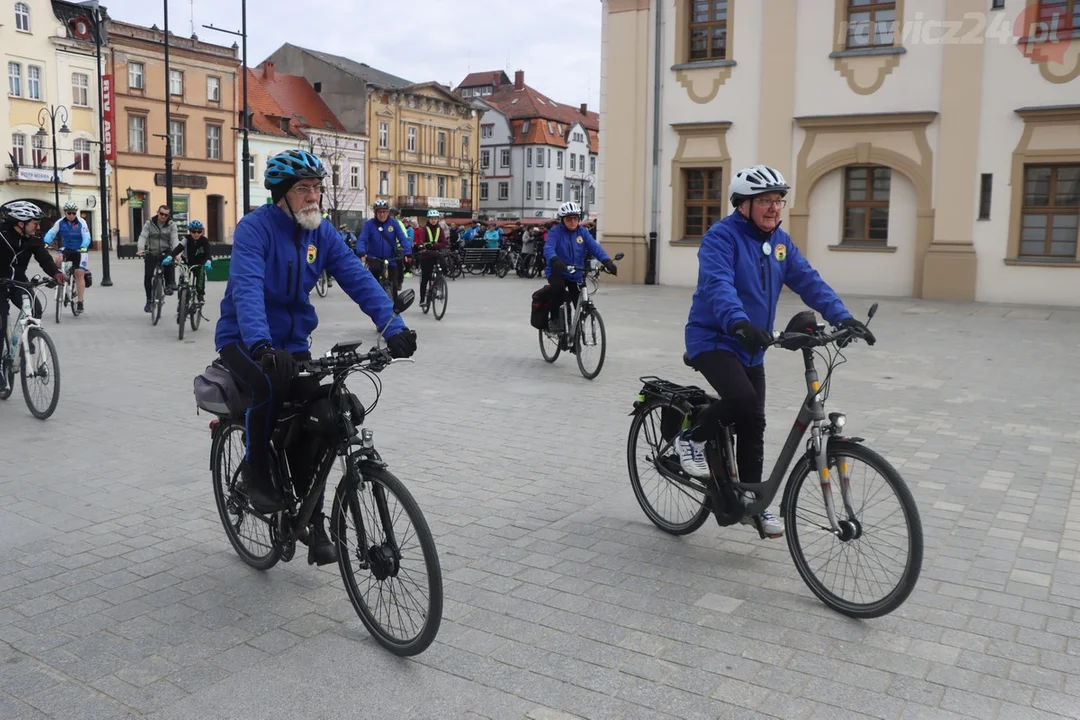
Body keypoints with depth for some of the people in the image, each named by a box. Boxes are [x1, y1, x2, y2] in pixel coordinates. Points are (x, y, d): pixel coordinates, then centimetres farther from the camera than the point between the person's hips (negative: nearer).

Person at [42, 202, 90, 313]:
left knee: (79, 274, -9)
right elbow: (51, 233, -12)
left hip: (79, 250, -2)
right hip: (66, 249, 2)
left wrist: (84, 247, -39)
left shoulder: (81, 222, -11)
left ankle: (80, 302, -5)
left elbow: (86, 237, -20)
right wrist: (46, 243, -32)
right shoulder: (60, 222, -5)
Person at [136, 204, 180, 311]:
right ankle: (149, 300, 10)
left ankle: (170, 284, -19)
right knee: (147, 276, -6)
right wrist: (140, 249, -33)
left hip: (165, 252, -1)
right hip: (151, 253, 1)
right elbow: (143, 236, -14)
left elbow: (175, 239, -15)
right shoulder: (149, 223, -2)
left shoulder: (171, 225, -2)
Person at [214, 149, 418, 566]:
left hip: (292, 340, 5)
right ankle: (256, 471, -9)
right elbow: (247, 287, -33)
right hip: (243, 340, -5)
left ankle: (312, 520, 6)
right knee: (271, 383, -35)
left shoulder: (322, 233, -2)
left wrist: (393, 328, -26)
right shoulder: (255, 228, -18)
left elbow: (359, 280, -12)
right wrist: (260, 344, -50)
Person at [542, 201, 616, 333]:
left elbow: (595, 247, -12)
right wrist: (555, 260, -49)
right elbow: (548, 248, -27)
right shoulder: (555, 231, -10)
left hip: (576, 274, 4)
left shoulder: (583, 232, 0)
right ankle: (554, 319, -14)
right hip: (557, 272, -4)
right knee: (559, 287, -36)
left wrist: (607, 261, -30)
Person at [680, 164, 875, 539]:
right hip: (713, 340, -7)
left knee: (753, 425, 10)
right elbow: (717, 284, -31)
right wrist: (739, 323, -49)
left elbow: (808, 281, -2)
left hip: (752, 348, 7)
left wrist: (842, 317, -16)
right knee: (745, 405, -29)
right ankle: (693, 437, -2)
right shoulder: (721, 236, -16)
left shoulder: (780, 241, 6)